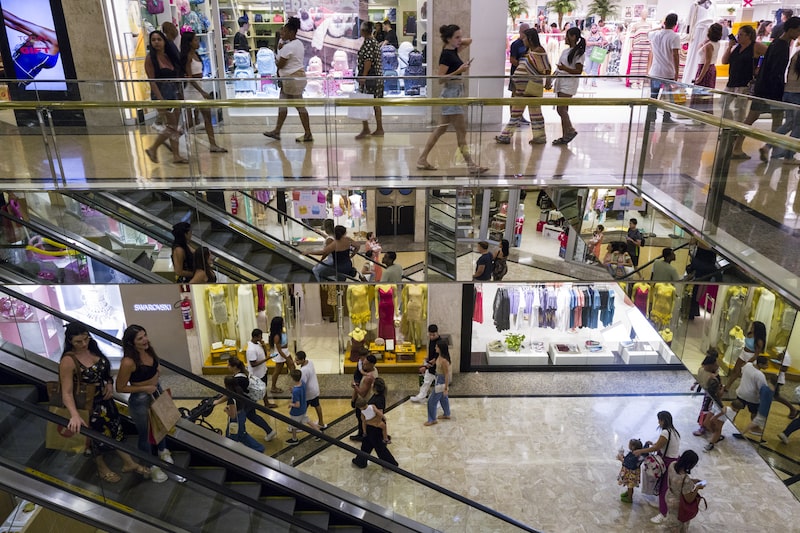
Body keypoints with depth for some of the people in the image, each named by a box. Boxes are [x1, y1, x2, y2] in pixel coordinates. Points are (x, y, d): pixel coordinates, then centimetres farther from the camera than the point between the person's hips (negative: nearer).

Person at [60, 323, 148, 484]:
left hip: (105, 400, 6)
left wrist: (109, 383, -7)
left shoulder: (92, 348, -8)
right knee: (97, 437, 16)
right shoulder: (68, 361, -28)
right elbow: (67, 392, -30)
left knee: (116, 430, 19)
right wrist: (75, 415, -43)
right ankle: (102, 469, 43)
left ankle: (129, 463, 37)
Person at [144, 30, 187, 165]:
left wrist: (180, 94, 11)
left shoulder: (170, 56, 11)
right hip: (161, 93, -7)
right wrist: (160, 99, -22)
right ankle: (152, 149, 9)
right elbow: (152, 81, -14)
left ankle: (176, 155, 14)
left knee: (174, 127, 8)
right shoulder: (151, 58, -8)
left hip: (174, 93, 7)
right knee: (171, 127, -7)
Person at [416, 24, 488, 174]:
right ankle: (471, 165, -2)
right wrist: (459, 71, -23)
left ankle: (422, 160, 16)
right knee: (462, 131, -6)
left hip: (456, 92, 10)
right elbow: (440, 79, -19)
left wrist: (461, 41, 6)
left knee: (441, 128, 12)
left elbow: (469, 41, 27)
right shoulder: (446, 55, -15)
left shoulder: (453, 50, 11)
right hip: (451, 93, -10)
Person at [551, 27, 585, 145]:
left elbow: (579, 71, -14)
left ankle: (571, 130, -3)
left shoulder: (578, 53, -9)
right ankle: (565, 136, 9)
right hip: (560, 82, 9)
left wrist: (565, 68, -27)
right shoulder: (565, 51, 16)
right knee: (563, 109, 7)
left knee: (561, 108, -15)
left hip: (569, 83, -9)